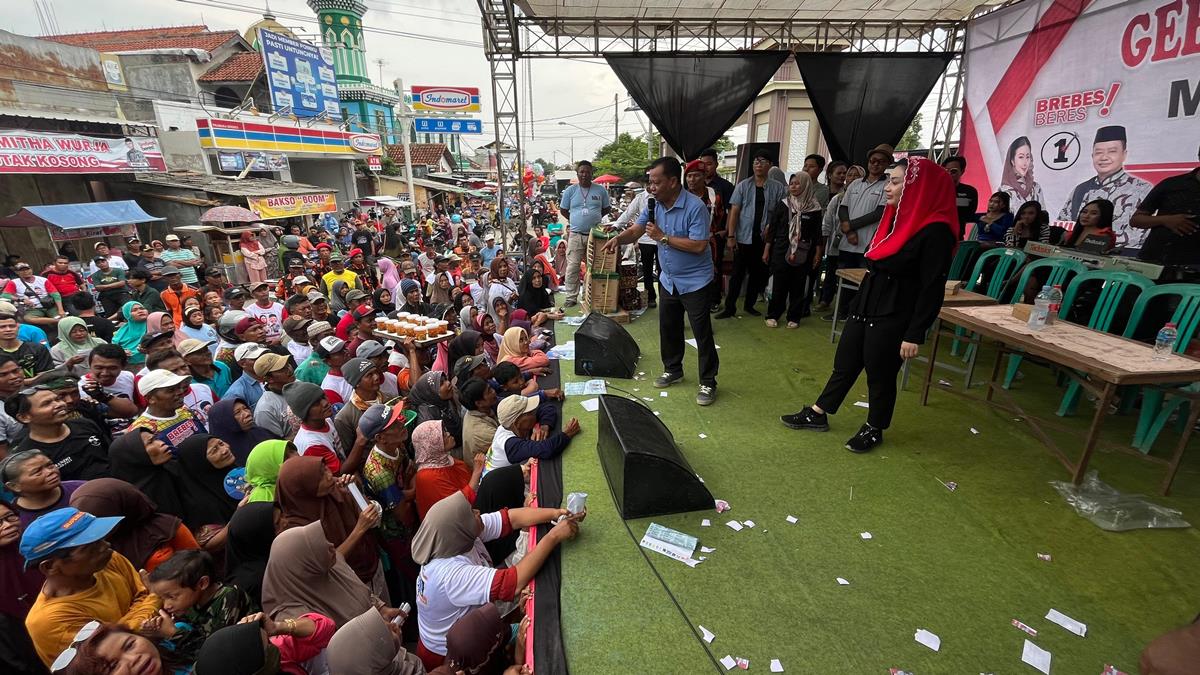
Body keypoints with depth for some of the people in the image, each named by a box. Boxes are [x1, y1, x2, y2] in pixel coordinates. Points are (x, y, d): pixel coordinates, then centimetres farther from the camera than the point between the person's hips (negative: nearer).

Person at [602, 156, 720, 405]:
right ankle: (673, 370, 36)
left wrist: (663, 237, -24)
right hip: (668, 279, 7)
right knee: (668, 329, 17)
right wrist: (618, 238, -22)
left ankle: (708, 383, 13)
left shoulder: (695, 207, -22)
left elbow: (699, 246, -27)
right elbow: (635, 230, 0)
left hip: (694, 281, -7)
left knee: (702, 334, 1)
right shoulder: (655, 204, 0)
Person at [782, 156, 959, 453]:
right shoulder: (897, 217, 8)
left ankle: (874, 430, 29)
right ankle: (817, 414, 29)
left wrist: (915, 334, -19)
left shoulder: (936, 231, -18)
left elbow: (933, 289, -19)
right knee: (844, 365, 16)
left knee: (880, 376, 9)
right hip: (865, 307, 8)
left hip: (893, 318, -8)